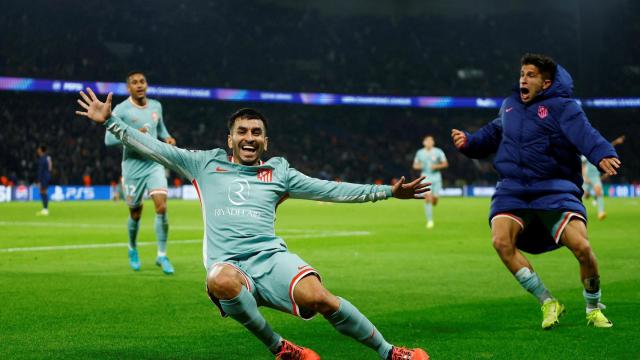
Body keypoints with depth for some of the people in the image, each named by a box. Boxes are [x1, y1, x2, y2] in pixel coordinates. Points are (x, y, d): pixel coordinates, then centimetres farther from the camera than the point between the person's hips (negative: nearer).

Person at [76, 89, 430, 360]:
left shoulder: (279, 172, 20)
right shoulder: (205, 164, 19)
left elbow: (332, 190, 19)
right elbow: (152, 147, 20)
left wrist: (388, 191, 13)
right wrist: (110, 121, 14)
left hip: (270, 256, 1)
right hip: (228, 265, 0)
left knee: (316, 296, -31)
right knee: (221, 281, -40)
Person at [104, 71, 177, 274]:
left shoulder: (156, 106, 7)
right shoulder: (121, 110, -8)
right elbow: (109, 139, -13)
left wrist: (167, 138, 3)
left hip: (155, 164, 3)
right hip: (133, 167, -3)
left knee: (162, 207, -14)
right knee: (135, 214, 7)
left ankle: (162, 255, -5)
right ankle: (132, 249, 36)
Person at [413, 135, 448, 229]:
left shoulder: (438, 152, -2)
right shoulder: (419, 153, 3)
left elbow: (445, 164, 1)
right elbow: (415, 165, 12)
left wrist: (436, 166, -16)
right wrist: (419, 166, -11)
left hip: (436, 177, 0)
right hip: (425, 177, 0)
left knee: (434, 201, 1)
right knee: (427, 199, -14)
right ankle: (429, 220, -11)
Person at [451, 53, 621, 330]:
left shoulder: (562, 107, -3)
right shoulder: (510, 105, 16)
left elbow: (585, 134, -22)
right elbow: (493, 134, 32)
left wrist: (603, 155, -42)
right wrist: (469, 142, 13)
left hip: (554, 190, -4)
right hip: (512, 190, 4)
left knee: (582, 247, -19)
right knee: (501, 241, -23)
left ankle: (594, 309, 10)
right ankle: (548, 303, -8)